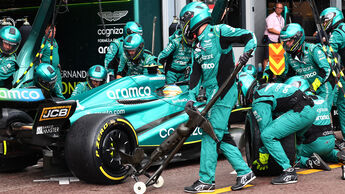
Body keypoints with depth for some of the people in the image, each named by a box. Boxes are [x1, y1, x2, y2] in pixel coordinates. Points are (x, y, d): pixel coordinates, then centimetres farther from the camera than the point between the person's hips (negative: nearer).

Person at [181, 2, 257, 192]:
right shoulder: (197, 45, 17)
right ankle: (244, 172, 16)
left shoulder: (218, 32, -6)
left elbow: (249, 36, -4)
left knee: (210, 135, -8)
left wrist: (246, 52, -21)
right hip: (212, 95, 9)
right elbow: (195, 73, 14)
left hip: (224, 92, -9)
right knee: (221, 136, 9)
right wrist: (191, 97, 5)